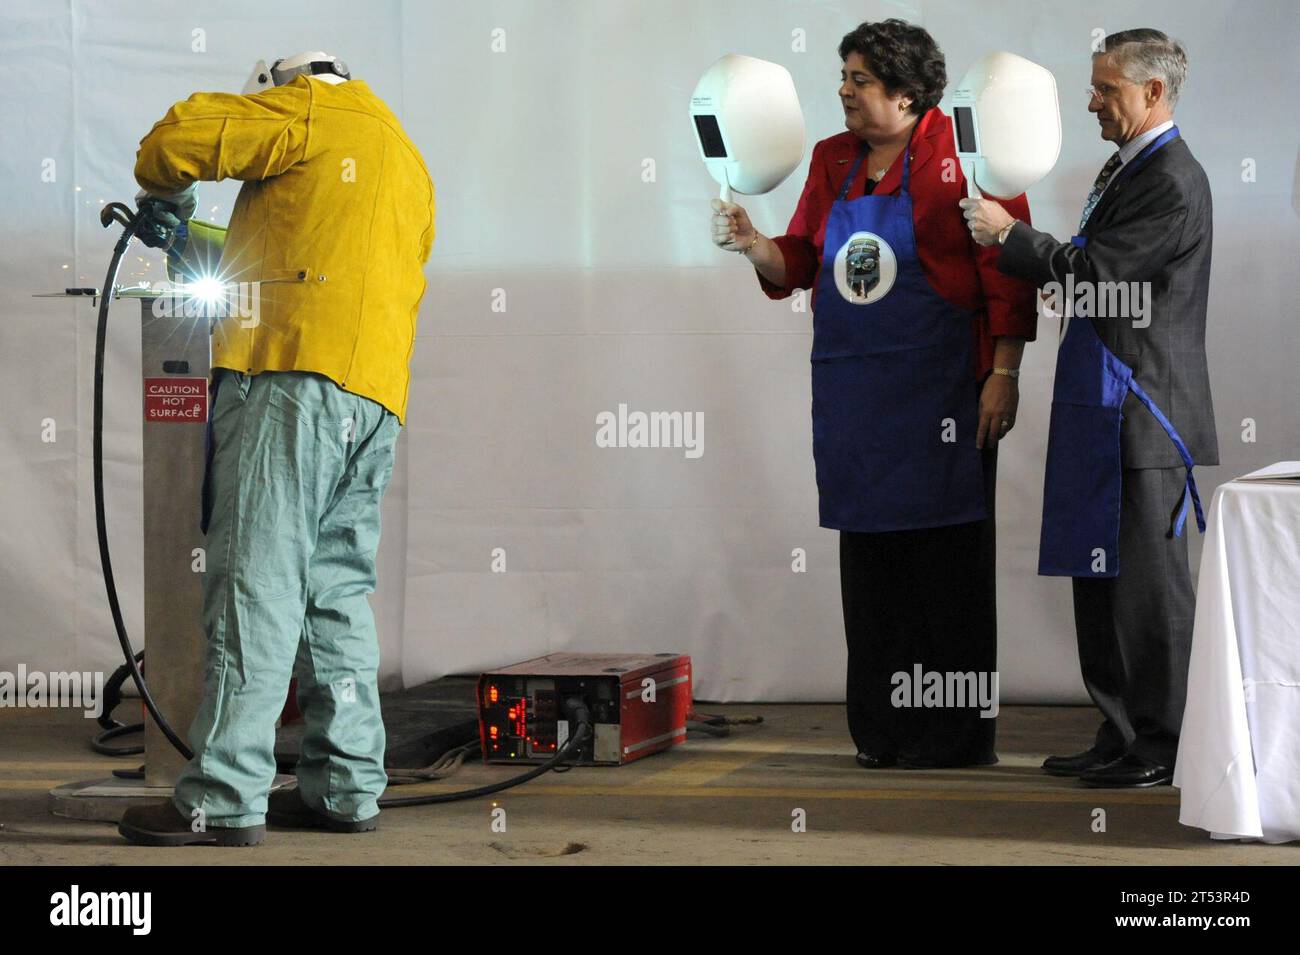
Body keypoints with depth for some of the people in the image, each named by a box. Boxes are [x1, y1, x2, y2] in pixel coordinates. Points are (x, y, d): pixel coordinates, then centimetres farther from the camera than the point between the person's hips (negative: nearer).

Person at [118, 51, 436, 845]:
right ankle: (348, 786, 9)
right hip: (377, 398, 9)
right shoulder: (411, 166, 31)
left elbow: (177, 138, -3)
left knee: (257, 584, -12)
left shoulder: (309, 114, 6)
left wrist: (167, 198, 18)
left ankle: (226, 799, -17)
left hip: (297, 371, -9)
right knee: (337, 592, 11)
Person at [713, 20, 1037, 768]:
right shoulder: (833, 160, 12)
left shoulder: (962, 153, -7)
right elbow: (799, 264, 15)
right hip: (851, 389, 6)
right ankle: (882, 730, 16)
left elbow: (1006, 269, -9)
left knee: (947, 562, -2)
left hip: (940, 388, -6)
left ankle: (956, 736, 5)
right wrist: (755, 247, -5)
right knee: (868, 559, 9)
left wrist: (1004, 372, -14)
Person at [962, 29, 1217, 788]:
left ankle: (1164, 747, 2)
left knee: (1149, 581, -4)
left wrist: (1009, 235, -9)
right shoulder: (1125, 168, 17)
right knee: (1100, 578, 13)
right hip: (1104, 412, 10)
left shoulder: (1172, 182, -15)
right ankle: (1122, 735, 20)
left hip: (1145, 409, -10)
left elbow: (1094, 273, -19)